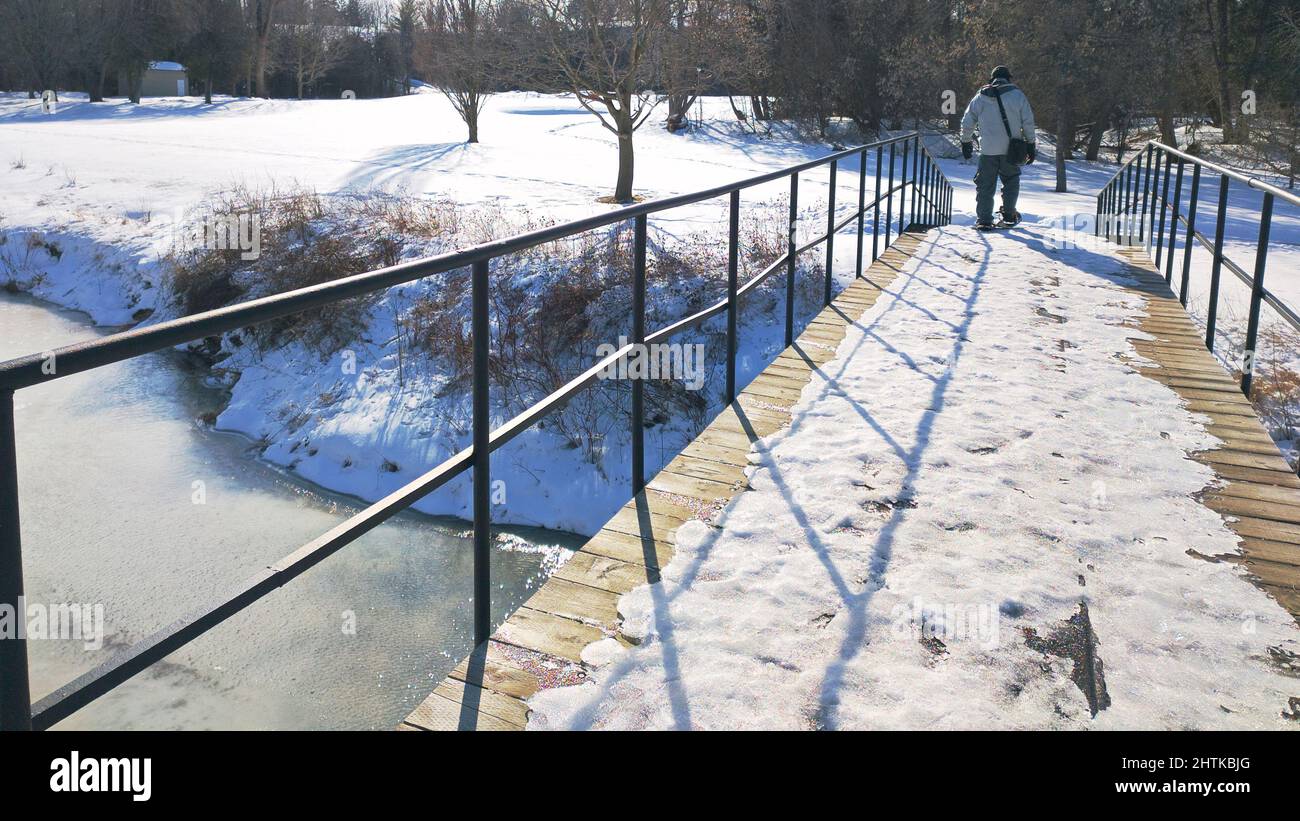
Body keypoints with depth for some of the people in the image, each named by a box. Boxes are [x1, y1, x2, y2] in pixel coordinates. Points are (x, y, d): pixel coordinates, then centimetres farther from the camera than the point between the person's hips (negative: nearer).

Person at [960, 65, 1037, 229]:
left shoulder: (980, 98, 4)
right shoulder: (1018, 96, 0)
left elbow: (967, 122, 9)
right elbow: (1028, 122, 0)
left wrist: (965, 142, 22)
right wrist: (1030, 145, 7)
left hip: (988, 150, 0)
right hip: (1010, 149, 0)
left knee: (985, 185, 6)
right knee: (1011, 180, 19)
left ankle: (984, 220, 2)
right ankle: (1009, 214, 16)